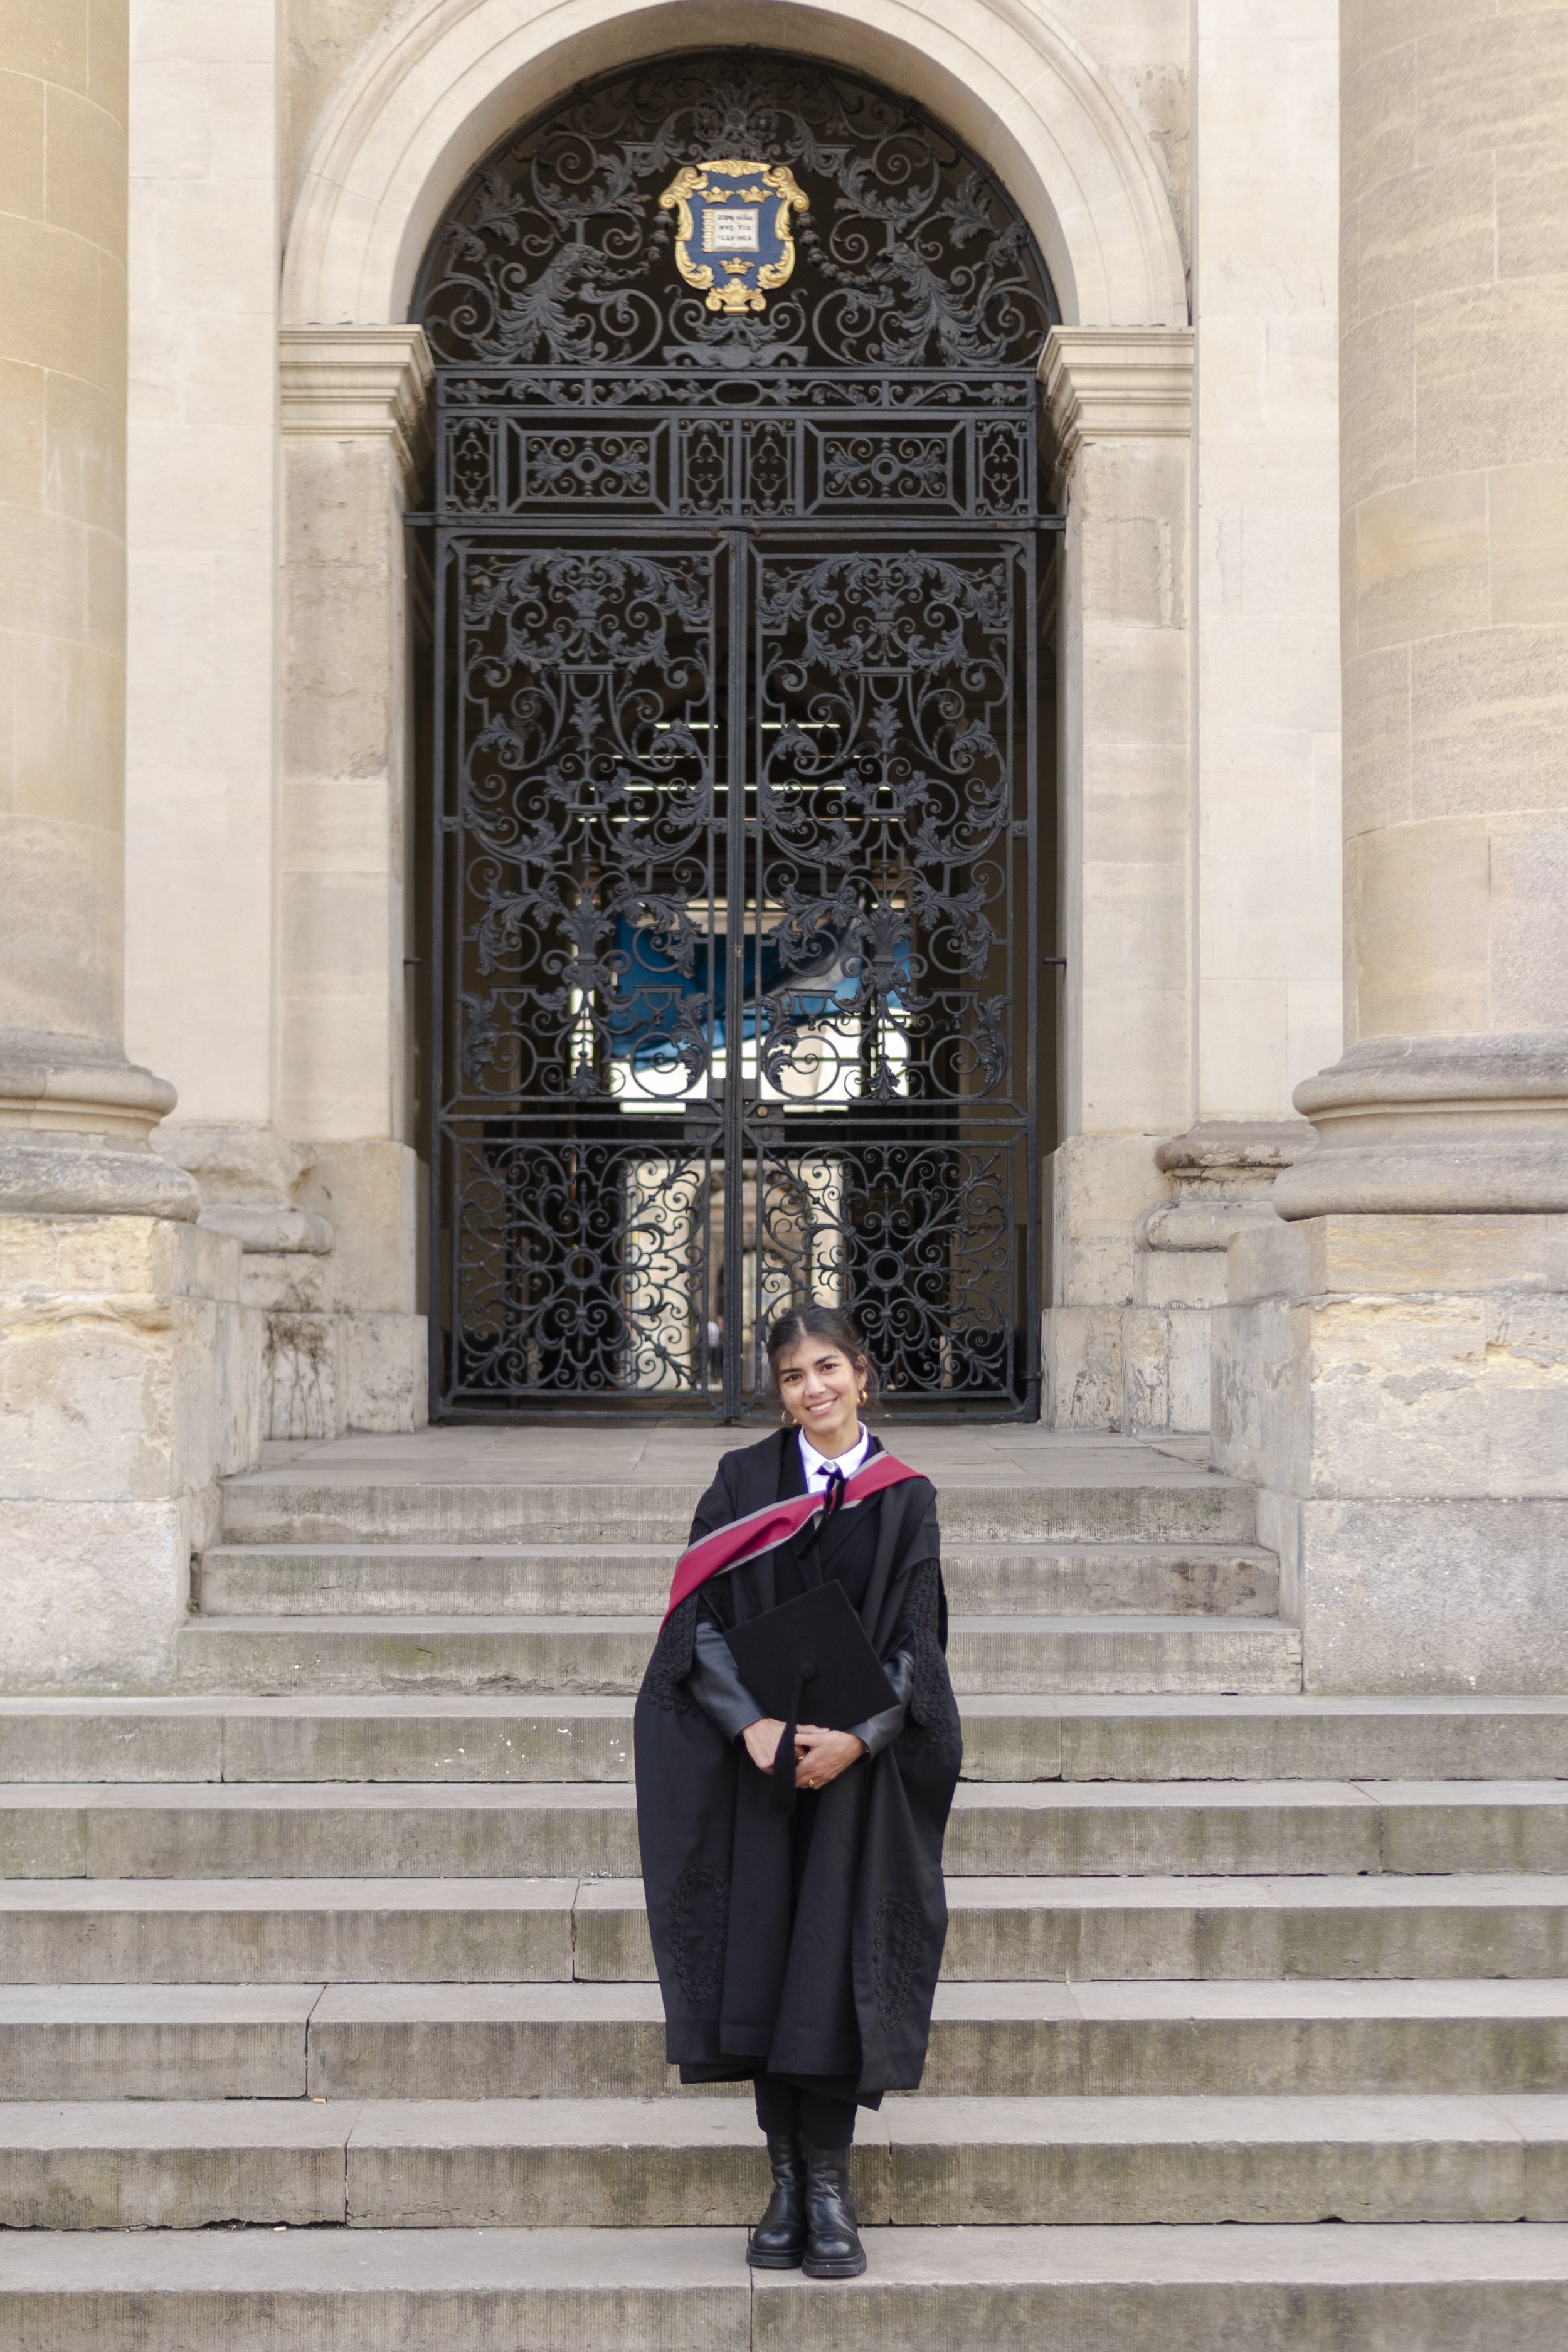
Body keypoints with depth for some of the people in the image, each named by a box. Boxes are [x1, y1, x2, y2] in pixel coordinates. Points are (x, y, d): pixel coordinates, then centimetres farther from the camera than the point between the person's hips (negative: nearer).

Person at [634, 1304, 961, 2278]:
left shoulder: (906, 1500, 4)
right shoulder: (744, 1483, 4)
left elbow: (915, 1644, -1)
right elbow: (700, 1616, -2)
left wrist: (854, 1738, -16)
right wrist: (753, 1725, -16)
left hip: (859, 1763, -1)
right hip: (756, 1756, 1)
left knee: (835, 1970, -5)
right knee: (763, 1964, 0)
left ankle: (830, 2187, 2)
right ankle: (788, 2180, 9)